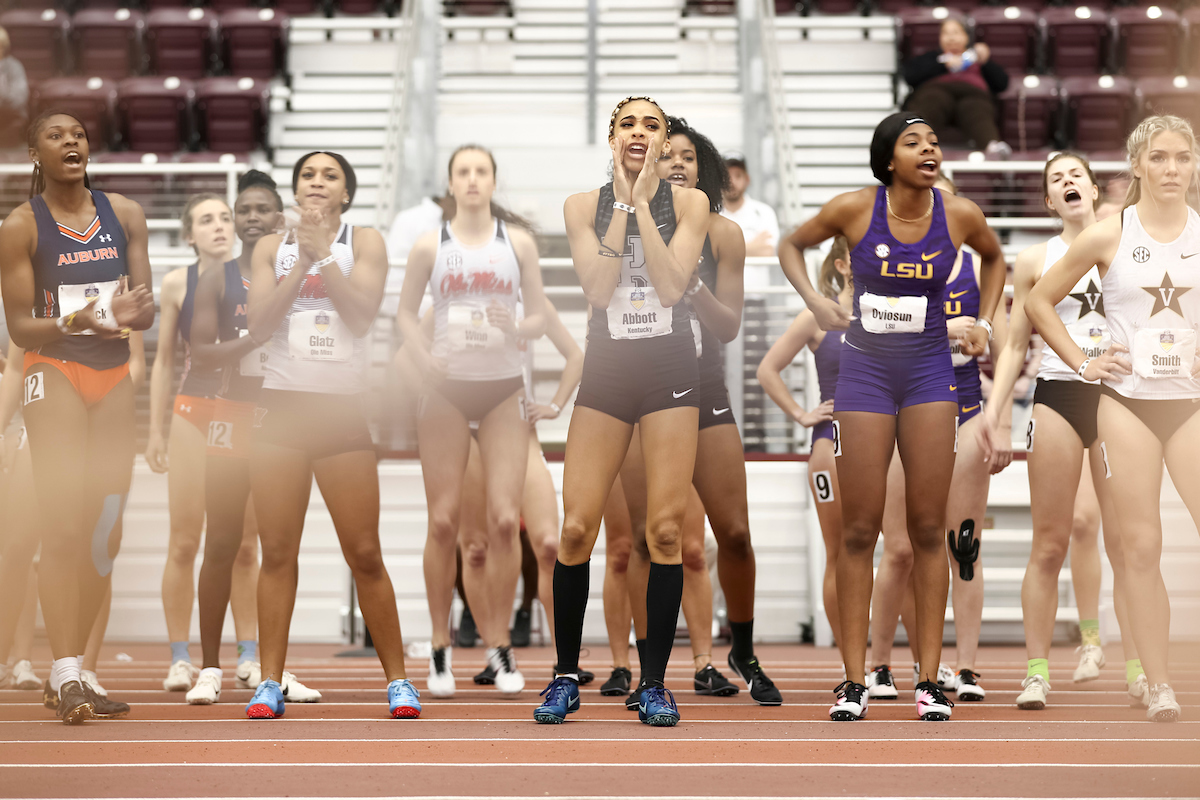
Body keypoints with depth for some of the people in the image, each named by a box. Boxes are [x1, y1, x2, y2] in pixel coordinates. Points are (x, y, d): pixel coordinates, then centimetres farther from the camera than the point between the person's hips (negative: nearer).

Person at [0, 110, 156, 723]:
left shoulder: (125, 216, 9)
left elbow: (148, 312, 9)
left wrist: (130, 313, -15)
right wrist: (70, 323, -23)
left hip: (115, 375, 5)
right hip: (55, 373, -5)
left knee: (106, 532, 4)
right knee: (64, 525, -15)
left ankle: (68, 672, 13)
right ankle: (64, 677, -20)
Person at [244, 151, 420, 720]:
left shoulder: (365, 243, 7)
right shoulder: (272, 248, 12)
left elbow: (363, 315, -9)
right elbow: (258, 327, -1)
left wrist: (323, 251, -13)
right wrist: (302, 262, -8)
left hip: (344, 406, -2)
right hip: (282, 405, 2)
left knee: (365, 555, -2)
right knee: (277, 553, -1)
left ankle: (397, 678, 8)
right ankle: (270, 683, 4)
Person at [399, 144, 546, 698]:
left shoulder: (518, 241, 4)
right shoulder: (429, 246, 3)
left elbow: (539, 317, 6)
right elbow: (406, 312, 9)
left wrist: (515, 328, -16)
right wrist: (421, 356, -10)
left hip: (504, 388, 0)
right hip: (447, 387, 0)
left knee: (505, 520, -7)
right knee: (444, 521, -2)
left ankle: (500, 645, 6)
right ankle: (440, 648, 9)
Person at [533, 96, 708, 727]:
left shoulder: (688, 202, 3)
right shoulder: (584, 206, 5)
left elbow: (671, 285, -11)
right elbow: (598, 288, -9)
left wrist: (642, 202, -11)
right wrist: (622, 203, -9)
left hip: (670, 370, -1)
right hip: (605, 370, 1)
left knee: (665, 530, -4)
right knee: (576, 529, -5)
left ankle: (654, 681, 4)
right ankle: (566, 676, 8)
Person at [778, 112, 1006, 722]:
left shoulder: (961, 215, -5)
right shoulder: (854, 209, -9)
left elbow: (993, 259, 18)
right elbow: (791, 245, 9)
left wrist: (984, 323, 9)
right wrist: (813, 300, -6)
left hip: (930, 373, 1)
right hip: (865, 370, -1)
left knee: (928, 529, 1)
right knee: (859, 529, -1)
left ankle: (929, 680, 6)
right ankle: (854, 681, 4)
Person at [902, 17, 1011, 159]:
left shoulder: (974, 57, 41)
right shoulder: (930, 57, 39)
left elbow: (1002, 83, 25)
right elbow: (909, 76, 15)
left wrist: (986, 62, 10)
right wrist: (944, 65, 7)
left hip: (973, 93, 1)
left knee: (977, 113, -40)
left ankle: (993, 146, -74)